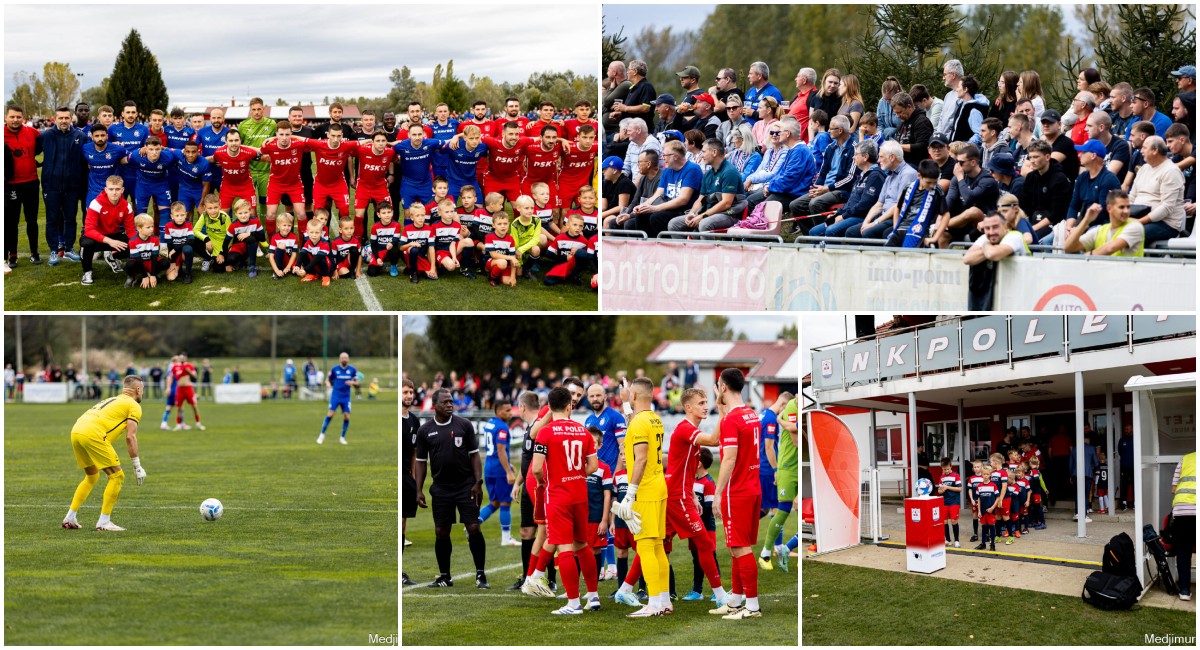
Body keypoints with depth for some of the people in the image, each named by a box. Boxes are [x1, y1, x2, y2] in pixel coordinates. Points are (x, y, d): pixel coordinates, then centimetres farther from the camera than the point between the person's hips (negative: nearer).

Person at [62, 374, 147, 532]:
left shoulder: (112, 400, 32)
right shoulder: (134, 406, 7)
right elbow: (130, 437, -3)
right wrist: (137, 467, 0)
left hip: (76, 431, 8)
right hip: (92, 435, -8)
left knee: (92, 477, 26)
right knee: (117, 477, 1)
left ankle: (70, 518, 24)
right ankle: (104, 522, 0)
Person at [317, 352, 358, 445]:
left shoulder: (352, 370, 3)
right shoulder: (335, 369, 0)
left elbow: (357, 382, 9)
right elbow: (328, 379, 8)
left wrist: (352, 382, -14)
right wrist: (328, 384, -15)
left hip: (346, 397, 2)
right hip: (335, 396, -2)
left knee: (346, 417, -4)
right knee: (330, 414, -12)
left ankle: (342, 438, 12)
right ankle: (322, 435, 2)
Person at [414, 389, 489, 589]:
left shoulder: (464, 424, 0)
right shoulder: (425, 430, 3)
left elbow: (474, 454, 1)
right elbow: (421, 461, 8)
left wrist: (478, 483, -7)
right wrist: (419, 490, 1)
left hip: (466, 486, -2)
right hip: (441, 488, 2)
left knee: (474, 528, -7)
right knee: (441, 532, 4)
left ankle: (480, 575, 1)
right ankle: (444, 576, 16)